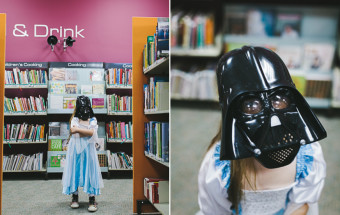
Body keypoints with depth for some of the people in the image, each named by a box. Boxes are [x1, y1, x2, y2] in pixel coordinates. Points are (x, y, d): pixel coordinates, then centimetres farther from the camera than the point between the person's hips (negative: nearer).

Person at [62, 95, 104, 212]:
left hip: (88, 150, 0)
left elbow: (92, 132, -14)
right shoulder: (74, 120, 5)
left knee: (90, 171, -3)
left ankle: (92, 199, -1)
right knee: (74, 171, 4)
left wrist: (77, 129, -15)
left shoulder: (93, 120, 6)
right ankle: (74, 196, 17)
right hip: (75, 149, 0)